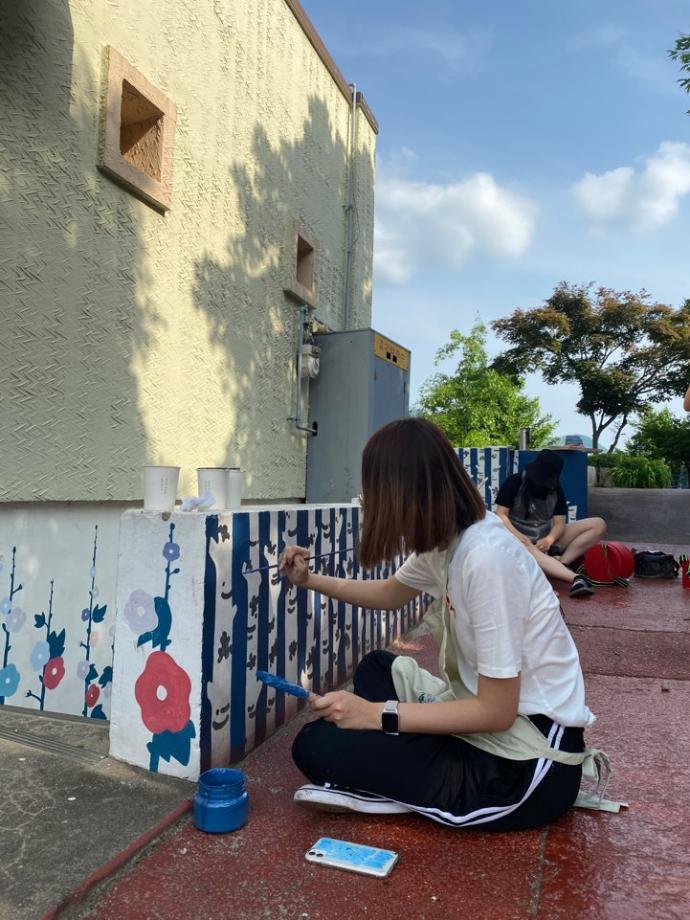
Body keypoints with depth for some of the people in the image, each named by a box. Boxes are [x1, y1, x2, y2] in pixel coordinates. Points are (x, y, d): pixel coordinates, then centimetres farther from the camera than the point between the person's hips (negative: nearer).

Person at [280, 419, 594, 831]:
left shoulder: (485, 557, -29)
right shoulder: (447, 539, -1)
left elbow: (496, 711, -23)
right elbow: (390, 593, 22)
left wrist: (376, 714, -21)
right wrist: (311, 580, 18)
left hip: (527, 761, -9)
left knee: (316, 747, -15)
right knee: (377, 667, 23)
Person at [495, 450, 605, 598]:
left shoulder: (556, 489, 7)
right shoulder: (514, 483, -5)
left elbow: (559, 522, -2)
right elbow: (501, 515, -9)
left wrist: (549, 539, -24)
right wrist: (517, 535, -27)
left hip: (547, 539, 5)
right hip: (521, 540, -5)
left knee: (599, 525, -11)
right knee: (528, 551, -44)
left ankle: (561, 563, -28)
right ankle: (576, 578, -59)